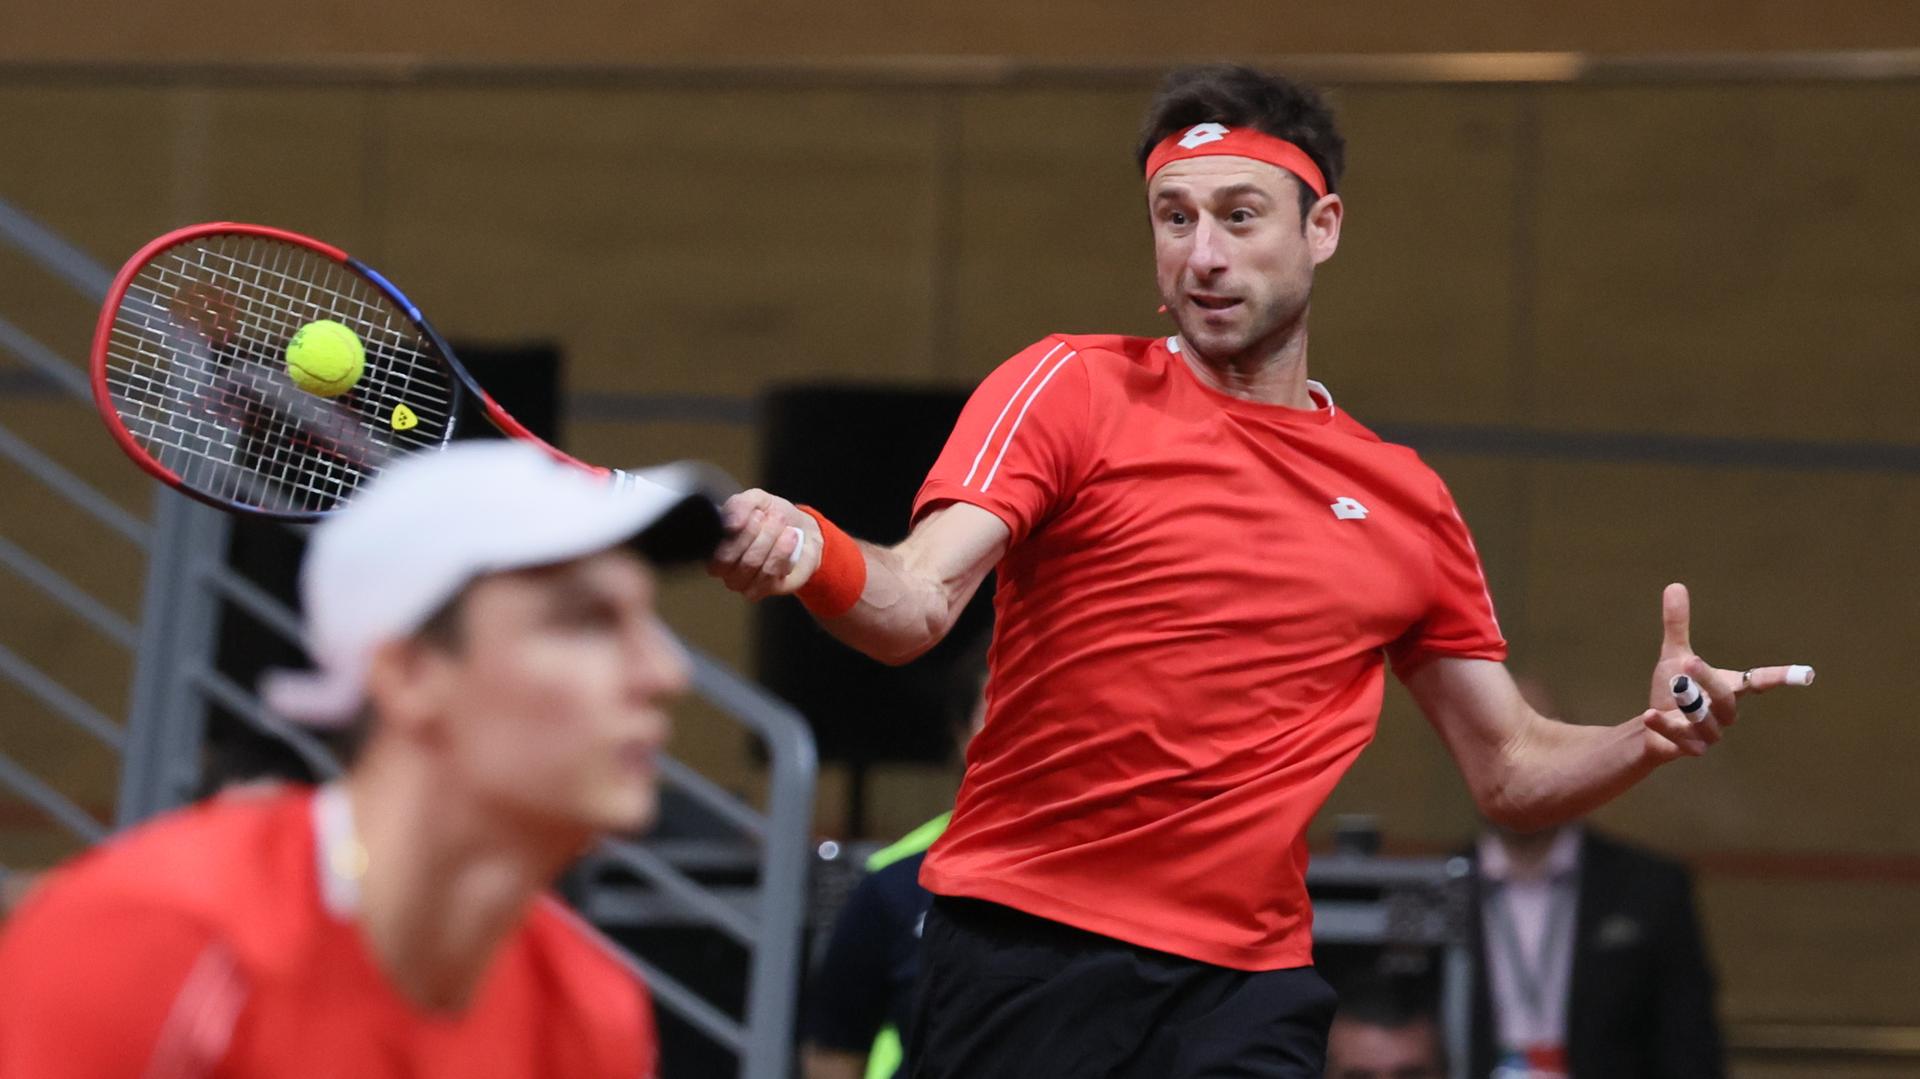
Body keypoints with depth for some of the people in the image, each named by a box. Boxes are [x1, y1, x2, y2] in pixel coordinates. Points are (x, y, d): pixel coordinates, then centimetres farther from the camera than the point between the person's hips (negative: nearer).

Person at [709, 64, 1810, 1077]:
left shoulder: (1407, 501, 11)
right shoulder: (1073, 390, 1)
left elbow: (1512, 772, 17)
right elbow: (915, 607, -13)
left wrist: (1651, 738, -3)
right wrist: (807, 554, -35)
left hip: (1247, 988, 3)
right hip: (1023, 947, -3)